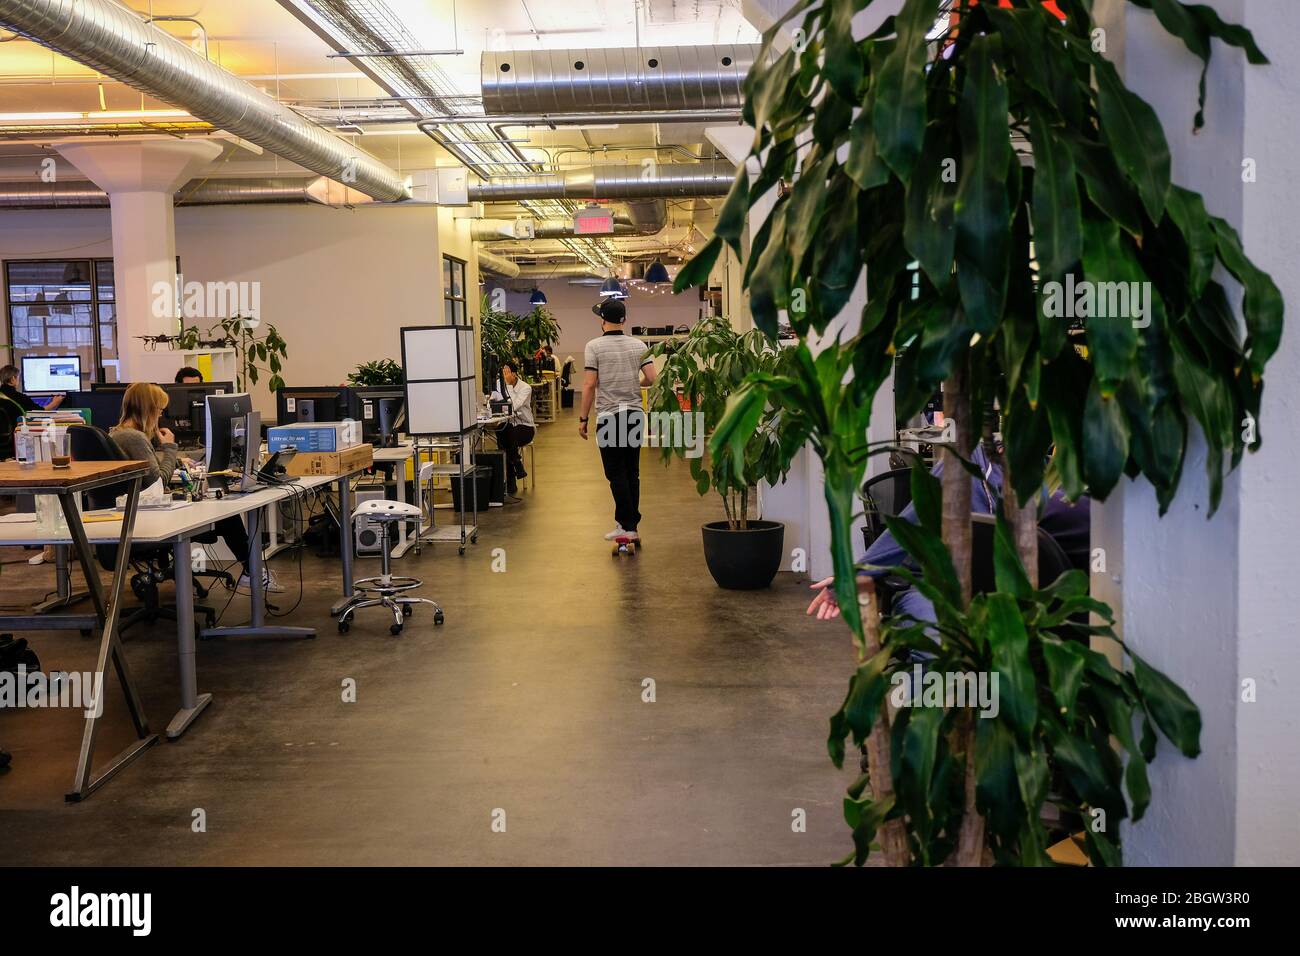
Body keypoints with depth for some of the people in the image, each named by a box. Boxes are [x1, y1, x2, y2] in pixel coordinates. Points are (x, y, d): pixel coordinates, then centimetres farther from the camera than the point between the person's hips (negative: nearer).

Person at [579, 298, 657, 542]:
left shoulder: (595, 346, -6)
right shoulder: (638, 345, 6)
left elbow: (589, 385, -10)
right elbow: (651, 378, -2)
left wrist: (583, 418, -3)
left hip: (609, 415, -4)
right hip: (635, 414, 5)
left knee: (616, 473, -2)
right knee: (632, 472, 10)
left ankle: (627, 525, -4)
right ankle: (627, 521, 16)